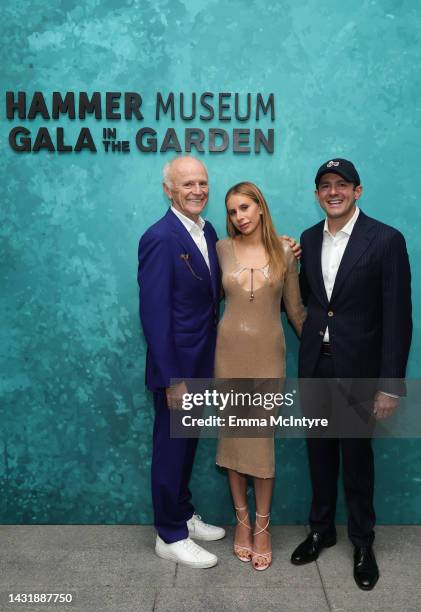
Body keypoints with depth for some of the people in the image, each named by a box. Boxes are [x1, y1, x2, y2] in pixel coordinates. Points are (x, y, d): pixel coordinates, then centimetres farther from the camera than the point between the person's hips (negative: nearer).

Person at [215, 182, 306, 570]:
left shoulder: (284, 253, 0)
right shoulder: (221, 250, 0)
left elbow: (295, 309, 7)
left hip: (268, 353, -1)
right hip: (230, 350, 1)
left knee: (262, 439, 1)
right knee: (232, 436, 8)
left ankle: (262, 526, 18)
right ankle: (242, 520, 25)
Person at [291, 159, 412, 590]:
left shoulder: (386, 240, -11)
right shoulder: (309, 239, 5)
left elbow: (398, 317, -13)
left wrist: (390, 385, -14)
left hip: (358, 368, -4)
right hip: (314, 366, 4)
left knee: (356, 455, 11)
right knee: (319, 451, 16)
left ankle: (362, 541, 31)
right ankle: (321, 529, 36)